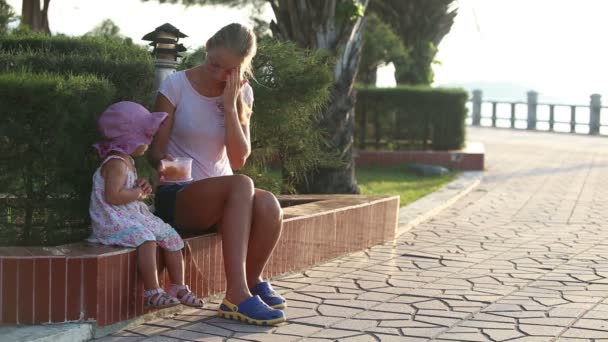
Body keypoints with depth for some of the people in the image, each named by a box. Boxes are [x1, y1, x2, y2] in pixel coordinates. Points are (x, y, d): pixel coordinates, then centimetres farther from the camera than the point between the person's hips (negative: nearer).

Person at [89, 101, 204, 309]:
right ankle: (152, 293, -31)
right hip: (114, 221, -10)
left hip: (135, 215, 10)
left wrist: (140, 186, 8)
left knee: (171, 236, 2)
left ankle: (178, 286, 10)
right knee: (146, 239, -34)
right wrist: (139, 193, -14)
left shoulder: (127, 161, 17)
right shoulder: (115, 163, -16)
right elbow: (112, 196, -26)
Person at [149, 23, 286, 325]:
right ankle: (237, 296, -38)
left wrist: (230, 105, -13)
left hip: (222, 195, 4)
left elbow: (238, 160, -5)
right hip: (176, 196, -4)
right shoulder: (176, 85, -6)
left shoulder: (241, 94, 4)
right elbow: (157, 148, -5)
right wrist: (162, 163, -29)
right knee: (241, 186, -35)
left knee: (268, 205, -31)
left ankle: (252, 281, -5)